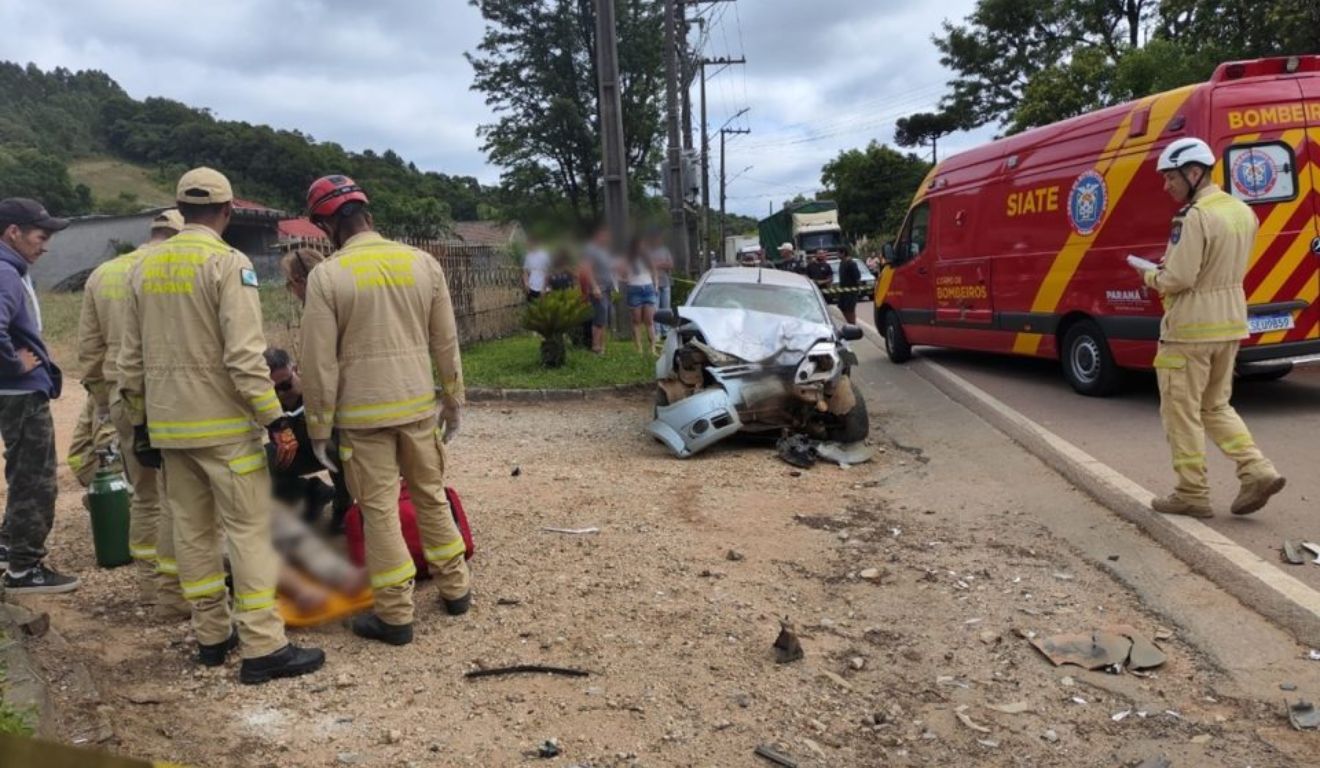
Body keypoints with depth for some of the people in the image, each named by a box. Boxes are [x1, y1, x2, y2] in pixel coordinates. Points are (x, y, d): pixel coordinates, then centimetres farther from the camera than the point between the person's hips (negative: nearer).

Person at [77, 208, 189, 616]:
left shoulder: (100, 275, 13)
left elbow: (89, 348, 15)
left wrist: (100, 398, 22)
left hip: (122, 396, 7)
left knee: (144, 493, 17)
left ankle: (150, 582, 25)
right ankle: (172, 593, 3)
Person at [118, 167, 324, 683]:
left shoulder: (144, 267, 9)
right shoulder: (227, 263, -12)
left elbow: (131, 358, 12)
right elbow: (244, 356, -19)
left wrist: (140, 423, 19)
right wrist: (276, 420, -16)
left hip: (168, 426, 7)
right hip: (223, 425, -7)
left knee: (193, 529, 13)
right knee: (250, 530, -3)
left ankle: (212, 635, 21)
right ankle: (263, 648, -2)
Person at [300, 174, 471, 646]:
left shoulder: (327, 276, -9)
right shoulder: (423, 262, 1)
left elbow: (319, 362, -9)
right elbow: (446, 344, 5)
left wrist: (318, 427, 0)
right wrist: (453, 402, 15)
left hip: (363, 414, -3)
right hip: (419, 406, 4)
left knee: (379, 511, 5)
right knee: (432, 497, 18)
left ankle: (395, 616, 12)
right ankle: (456, 589, 27)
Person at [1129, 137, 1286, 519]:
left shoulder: (1195, 217, -19)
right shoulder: (1243, 212, 10)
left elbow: (1178, 279, -22)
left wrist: (1151, 276, -1)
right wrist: (1168, 270, 11)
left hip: (1190, 329, -9)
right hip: (1230, 322, 9)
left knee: (1182, 412, 3)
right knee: (1215, 406, 21)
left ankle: (1192, 494, 10)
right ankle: (1257, 471, 9)